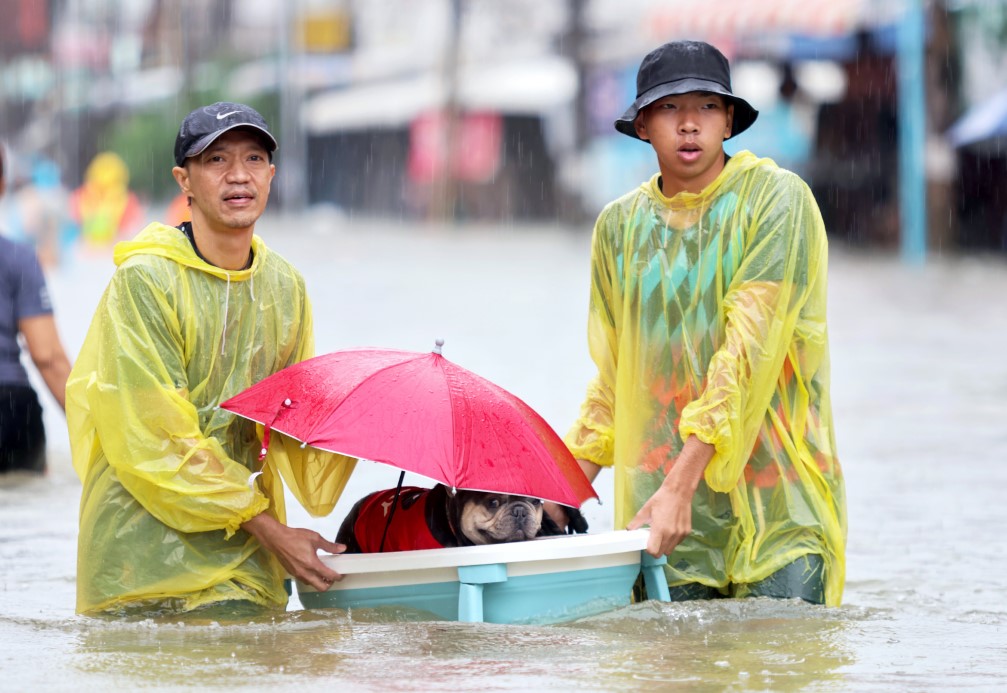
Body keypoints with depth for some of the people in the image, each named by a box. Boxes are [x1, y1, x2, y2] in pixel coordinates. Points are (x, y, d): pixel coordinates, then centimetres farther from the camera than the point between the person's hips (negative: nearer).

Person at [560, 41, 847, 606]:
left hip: (775, 506, -4)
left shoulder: (776, 199, -4)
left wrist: (681, 484, -21)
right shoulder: (619, 225, 11)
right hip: (659, 510, 4)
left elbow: (748, 351, -13)